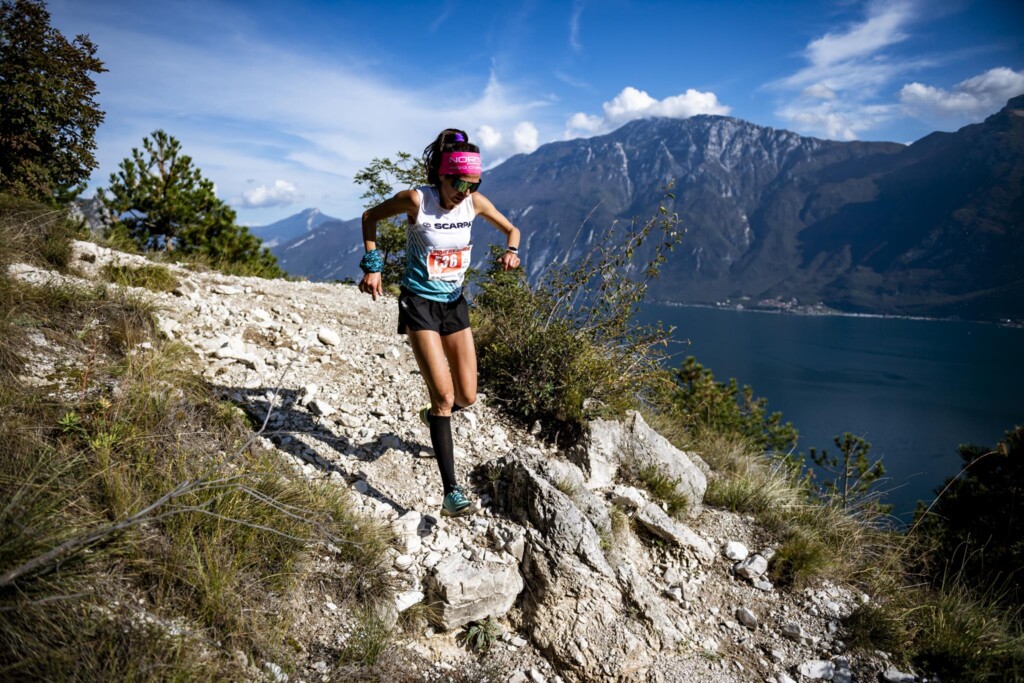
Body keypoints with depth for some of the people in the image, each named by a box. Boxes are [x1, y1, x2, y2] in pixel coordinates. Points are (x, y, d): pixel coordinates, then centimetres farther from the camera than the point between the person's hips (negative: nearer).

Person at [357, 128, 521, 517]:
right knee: (444, 394, -15)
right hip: (419, 304, -5)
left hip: (454, 303, 5)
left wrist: (511, 251, -12)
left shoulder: (475, 203, -5)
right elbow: (370, 218, 0)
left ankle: (434, 415, 43)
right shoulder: (416, 200, -16)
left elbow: (511, 229, 11)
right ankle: (451, 493, -11)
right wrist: (372, 267, -6)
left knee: (467, 398, 4)